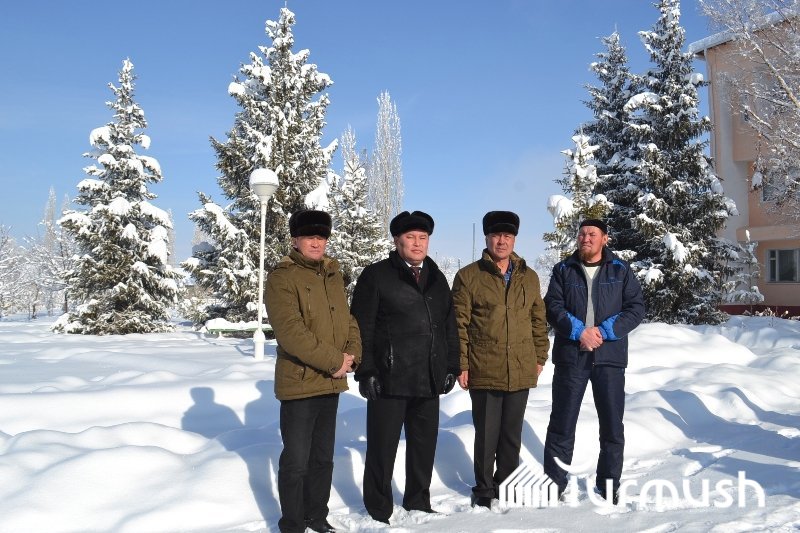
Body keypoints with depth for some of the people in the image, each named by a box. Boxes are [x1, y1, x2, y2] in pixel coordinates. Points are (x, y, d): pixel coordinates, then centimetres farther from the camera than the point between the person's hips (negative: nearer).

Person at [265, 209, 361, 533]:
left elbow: (347, 319, 14)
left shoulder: (333, 276, 12)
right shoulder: (282, 278, -11)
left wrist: (353, 354, -6)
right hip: (299, 383, -7)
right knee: (296, 461, 2)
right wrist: (334, 360, -19)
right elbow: (290, 331, -21)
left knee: (323, 457, 17)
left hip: (331, 383, 7)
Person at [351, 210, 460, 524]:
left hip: (430, 380, 5)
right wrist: (365, 371, -11)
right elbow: (362, 328, -7)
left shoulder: (437, 278, 15)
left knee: (424, 446, 15)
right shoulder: (376, 276, -3)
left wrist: (451, 367, 10)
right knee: (382, 448, 5)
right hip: (389, 379, -5)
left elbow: (449, 327, 16)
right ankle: (378, 511, 21)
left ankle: (418, 503, 32)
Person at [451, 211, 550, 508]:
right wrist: (460, 364, -8)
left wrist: (539, 358, 11)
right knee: (487, 435, 6)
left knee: (512, 434, 15)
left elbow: (538, 321, 15)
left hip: (521, 372, 4)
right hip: (484, 372, -3)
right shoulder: (468, 276, -3)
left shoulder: (529, 277, 9)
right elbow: (458, 324, -5)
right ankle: (483, 489, 23)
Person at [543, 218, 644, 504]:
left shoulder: (621, 271, 6)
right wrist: (579, 331, -16)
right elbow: (553, 307, -2)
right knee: (562, 424, 4)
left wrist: (604, 332, -13)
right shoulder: (563, 270, 6)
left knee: (612, 425, 6)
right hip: (570, 356, 0)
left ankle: (608, 487, 21)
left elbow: (636, 308, -1)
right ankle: (554, 485, 14)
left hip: (609, 356, 0)